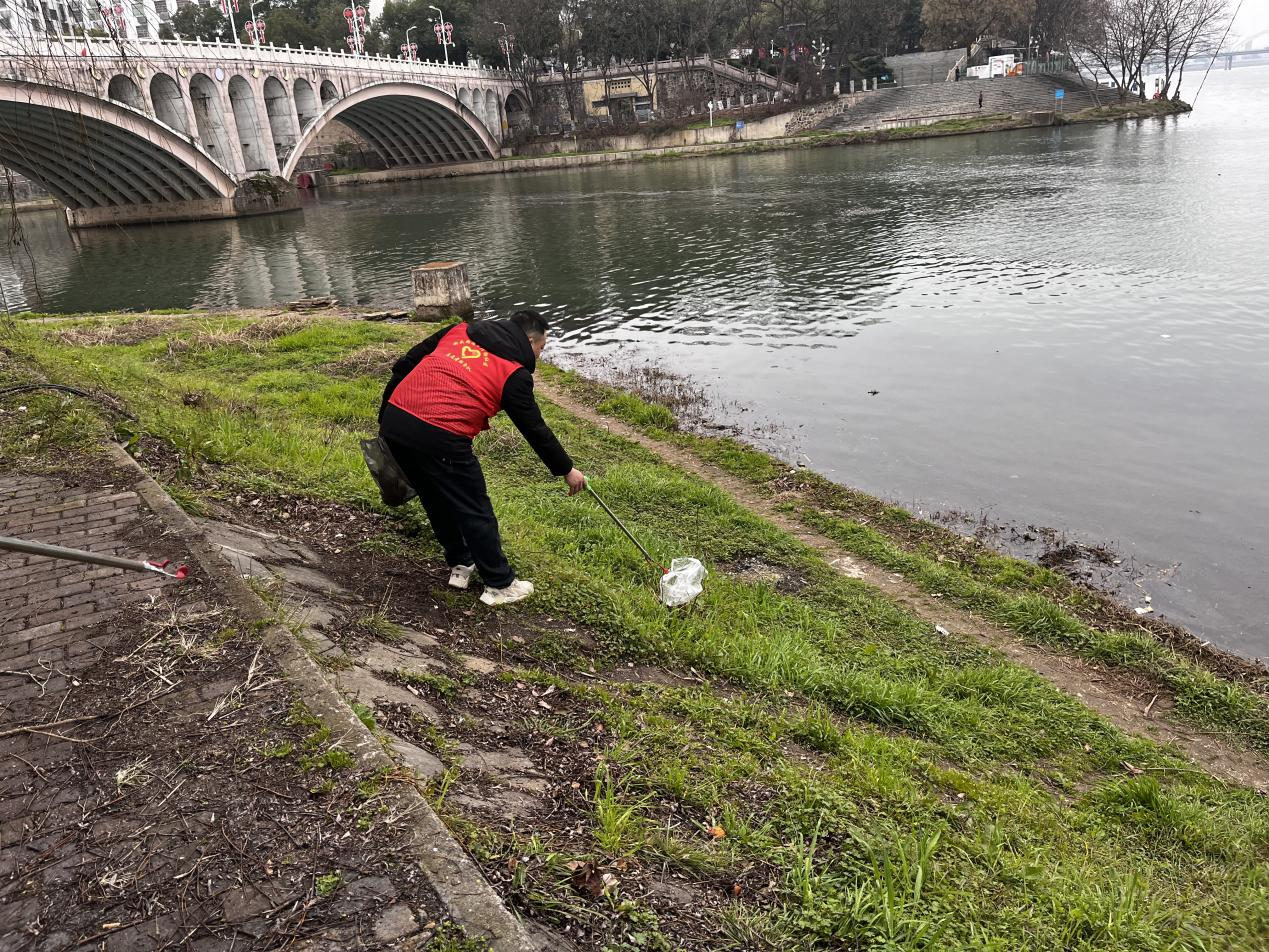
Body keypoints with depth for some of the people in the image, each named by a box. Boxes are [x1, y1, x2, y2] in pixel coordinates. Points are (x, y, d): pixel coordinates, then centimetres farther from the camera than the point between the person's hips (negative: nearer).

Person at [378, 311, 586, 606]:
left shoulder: (459, 331, 19)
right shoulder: (514, 373, 3)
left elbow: (403, 366, 17)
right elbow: (535, 429, 8)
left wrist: (385, 416, 22)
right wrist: (567, 470, 20)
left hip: (394, 419, 7)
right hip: (439, 439, -7)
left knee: (437, 501, 24)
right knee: (475, 511, 9)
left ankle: (460, 565, 40)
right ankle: (500, 585, 21)